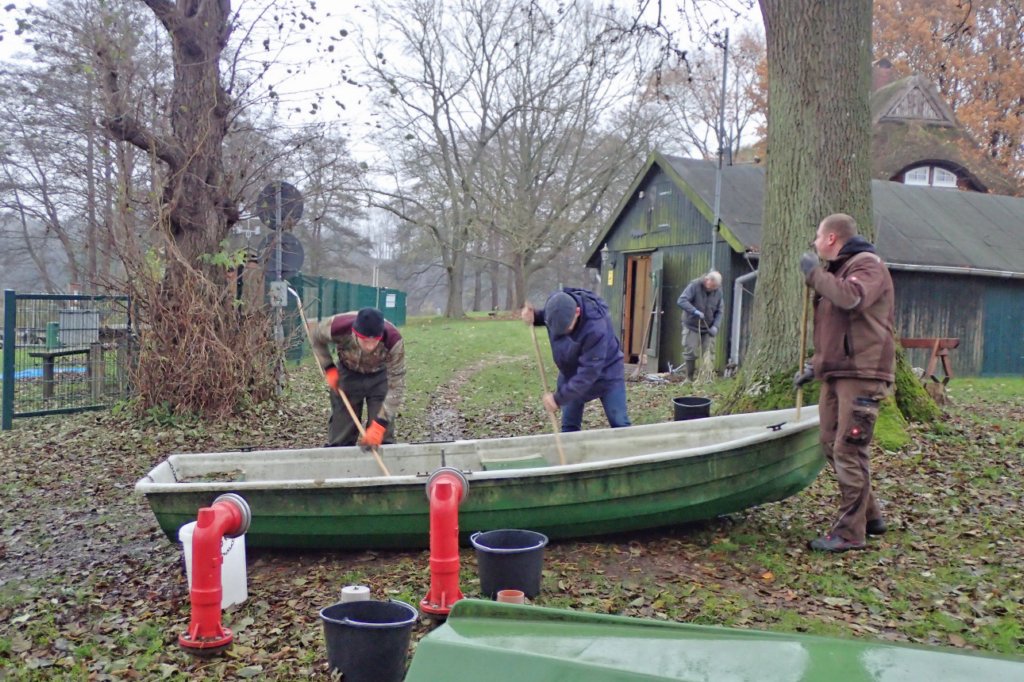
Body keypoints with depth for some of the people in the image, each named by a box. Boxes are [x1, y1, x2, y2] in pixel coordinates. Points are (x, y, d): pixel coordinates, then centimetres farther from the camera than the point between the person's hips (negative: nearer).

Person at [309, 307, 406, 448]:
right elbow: (314, 335, -9)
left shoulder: (394, 341, -36)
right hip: (347, 374, 1)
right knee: (340, 438, 3)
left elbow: (396, 386, -29)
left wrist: (380, 425, -35)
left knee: (382, 438, -6)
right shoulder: (338, 327, -35)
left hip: (380, 377, -1)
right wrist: (329, 368, -14)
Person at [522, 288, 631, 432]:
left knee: (620, 425, -2)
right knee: (569, 425, 7)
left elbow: (588, 372, -35)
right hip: (571, 373, 5)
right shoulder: (555, 305, -22)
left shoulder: (596, 327, -39)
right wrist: (534, 317, -18)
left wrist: (559, 398, -33)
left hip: (605, 372, -5)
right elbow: (545, 316, 6)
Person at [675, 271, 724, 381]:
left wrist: (715, 326, -11)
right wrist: (695, 311, -34)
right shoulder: (694, 285, -15)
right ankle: (689, 378, 6)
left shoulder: (718, 291, -2)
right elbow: (681, 301, -23)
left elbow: (719, 311, 5)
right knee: (690, 353, -4)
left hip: (707, 329, 3)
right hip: (692, 326, -3)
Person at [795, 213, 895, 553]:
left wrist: (815, 273, -17)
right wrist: (815, 365, 23)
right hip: (836, 373, 10)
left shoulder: (867, 265, -6)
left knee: (849, 451, -9)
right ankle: (869, 515, 22)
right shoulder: (837, 270, 24)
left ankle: (850, 531, -3)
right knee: (832, 446, 10)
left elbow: (851, 297, -30)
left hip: (861, 373, -10)